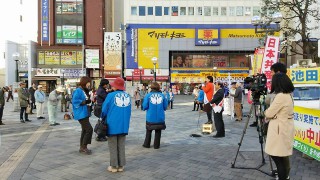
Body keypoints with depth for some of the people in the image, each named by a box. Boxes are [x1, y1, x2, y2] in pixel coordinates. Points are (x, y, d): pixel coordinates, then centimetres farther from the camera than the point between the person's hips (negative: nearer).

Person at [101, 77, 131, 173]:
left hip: (112, 125, -4)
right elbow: (129, 111, 8)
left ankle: (114, 166, 16)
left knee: (113, 147, 8)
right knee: (121, 146, 13)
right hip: (124, 125, 4)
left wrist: (103, 119, 15)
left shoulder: (111, 95, -11)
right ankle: (121, 166, 19)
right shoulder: (127, 96, 2)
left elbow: (104, 110, -4)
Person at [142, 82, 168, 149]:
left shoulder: (148, 95, -8)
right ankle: (156, 145, 19)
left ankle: (147, 144, 26)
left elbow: (145, 107, -9)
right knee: (158, 131, 14)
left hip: (150, 117, 0)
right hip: (160, 118, 0)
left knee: (149, 131, 18)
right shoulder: (162, 95, -4)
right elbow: (165, 107, -1)